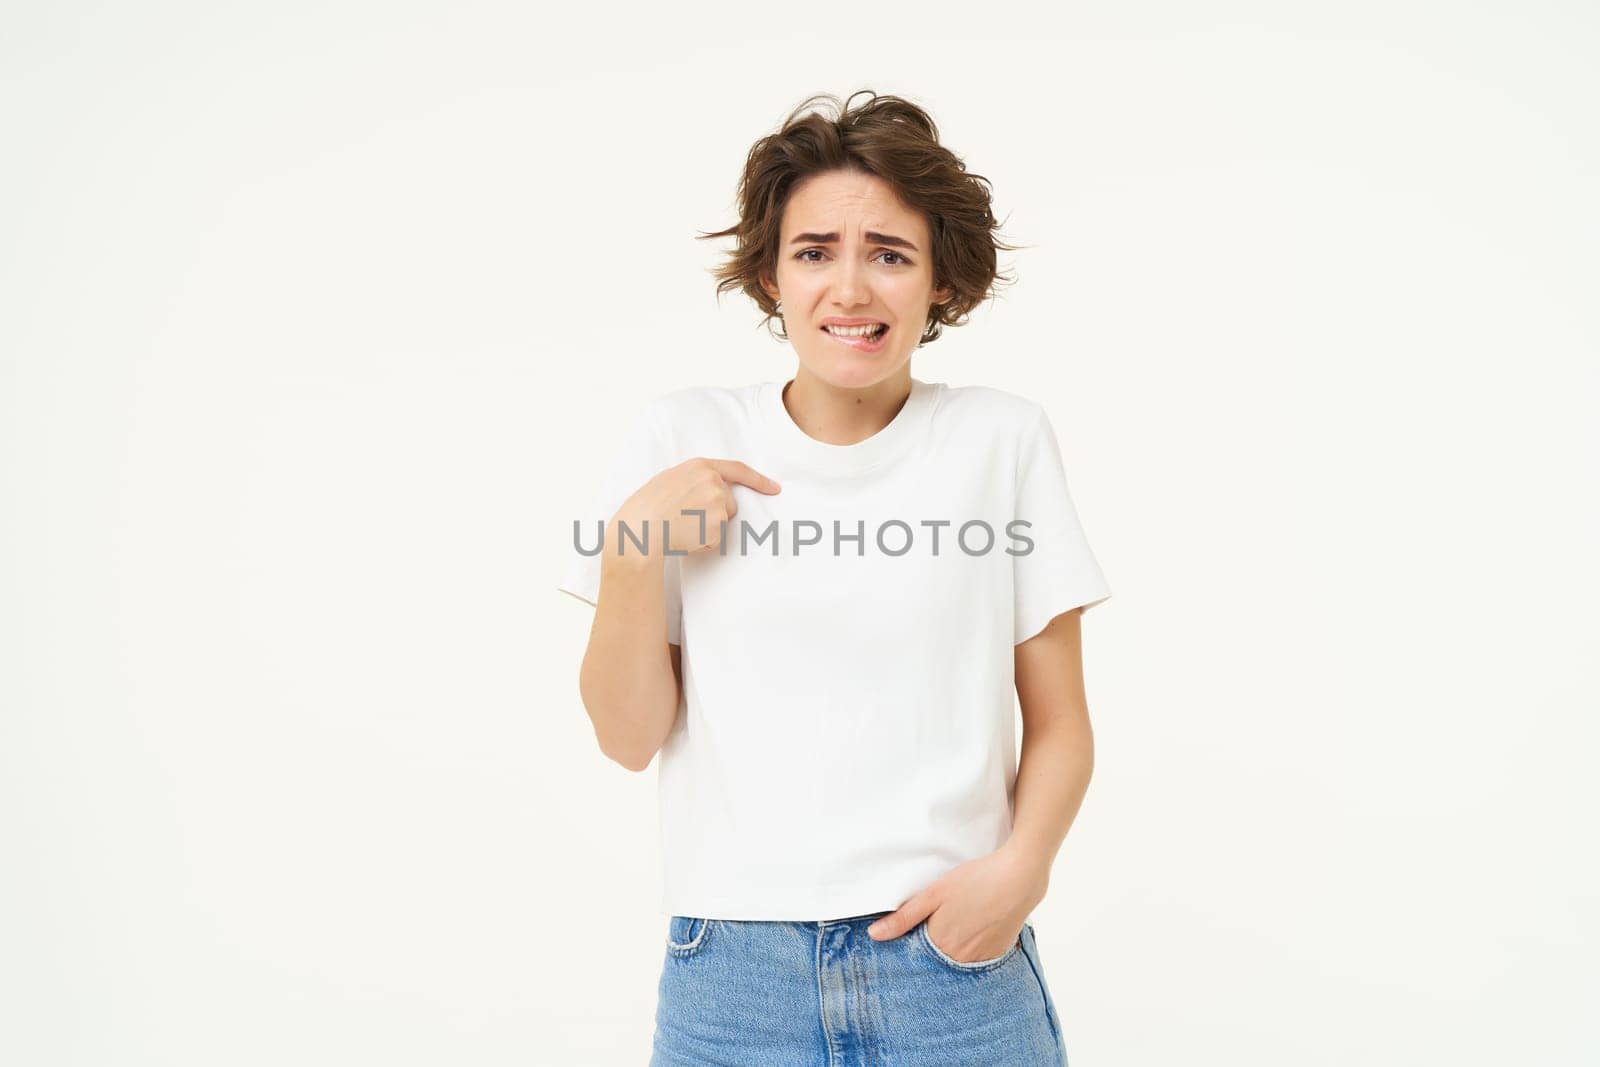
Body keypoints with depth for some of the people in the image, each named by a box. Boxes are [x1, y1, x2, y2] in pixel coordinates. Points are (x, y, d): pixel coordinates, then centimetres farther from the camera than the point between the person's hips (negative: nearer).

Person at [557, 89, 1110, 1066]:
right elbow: (629, 737, 0)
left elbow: (1061, 723, 2)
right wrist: (633, 547, -13)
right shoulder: (683, 438, -1)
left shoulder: (1005, 438, -3)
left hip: (953, 960, 0)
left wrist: (1021, 866, -15)